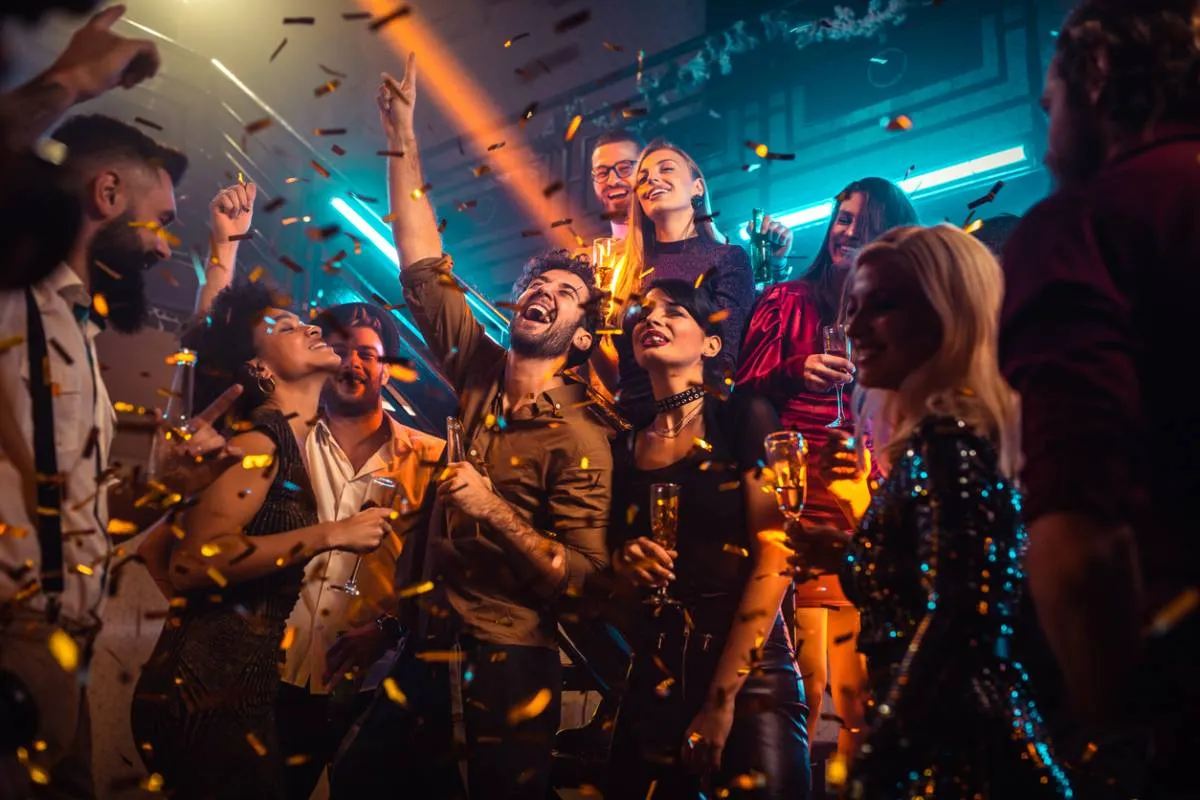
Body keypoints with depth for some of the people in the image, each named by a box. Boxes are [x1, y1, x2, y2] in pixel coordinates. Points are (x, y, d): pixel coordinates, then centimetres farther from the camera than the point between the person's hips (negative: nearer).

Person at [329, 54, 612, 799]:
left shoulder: (579, 437, -13)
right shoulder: (478, 371, 1)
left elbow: (582, 575, -15)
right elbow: (423, 268, 2)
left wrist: (492, 512, -24)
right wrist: (403, 140, 0)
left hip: (509, 667, -5)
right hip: (428, 648, 5)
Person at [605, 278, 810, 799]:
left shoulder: (745, 418, -4)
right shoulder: (625, 446, 9)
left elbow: (775, 553, -10)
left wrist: (722, 696, -14)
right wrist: (625, 563, -5)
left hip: (748, 670, -4)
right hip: (654, 675, 4)